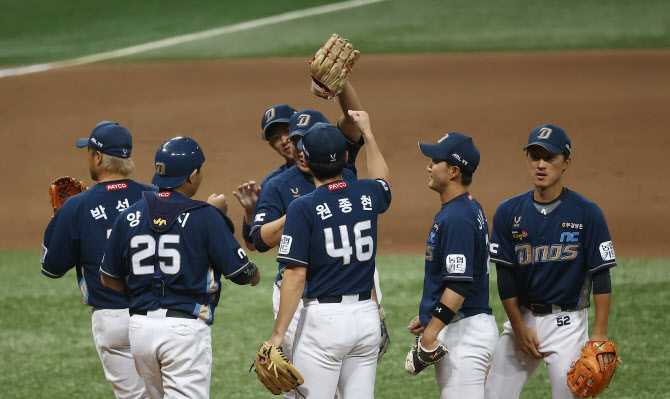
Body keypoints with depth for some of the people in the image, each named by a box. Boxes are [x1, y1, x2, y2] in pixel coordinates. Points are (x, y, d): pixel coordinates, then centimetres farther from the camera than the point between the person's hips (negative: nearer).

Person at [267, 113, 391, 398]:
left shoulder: (303, 208, -11)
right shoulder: (367, 195, 5)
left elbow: (296, 275, -15)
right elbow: (383, 182, 33)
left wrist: (278, 334, -11)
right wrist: (367, 133, 42)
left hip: (324, 318, -6)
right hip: (367, 316, 6)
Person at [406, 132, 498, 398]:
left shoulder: (457, 217, -18)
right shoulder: (469, 209, 15)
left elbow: (459, 284, -24)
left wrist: (431, 334, -23)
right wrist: (428, 318, 23)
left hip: (463, 331, -11)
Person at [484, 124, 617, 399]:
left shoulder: (587, 214, -5)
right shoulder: (509, 212, 3)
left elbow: (601, 276, -7)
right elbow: (505, 276, 4)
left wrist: (600, 335, -14)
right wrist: (519, 328, -3)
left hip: (567, 323, -3)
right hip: (522, 317, 3)